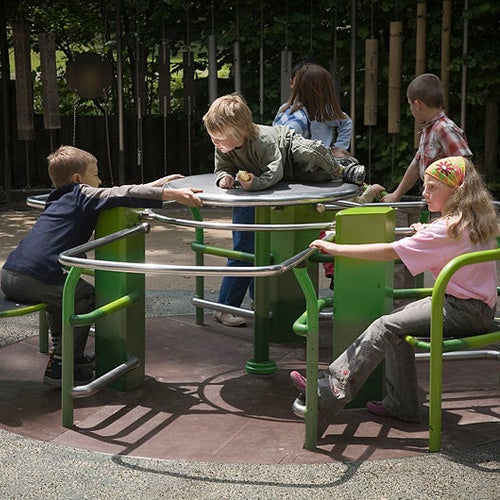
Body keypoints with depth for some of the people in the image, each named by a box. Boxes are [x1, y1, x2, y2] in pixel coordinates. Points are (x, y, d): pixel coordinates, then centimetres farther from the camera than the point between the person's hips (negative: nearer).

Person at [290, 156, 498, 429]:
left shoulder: (450, 227, -20)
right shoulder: (472, 220, 8)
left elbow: (391, 251, -25)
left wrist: (336, 248, -23)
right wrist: (426, 233, 26)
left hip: (464, 311, -10)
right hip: (475, 305, 10)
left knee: (386, 327, -15)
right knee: (396, 319, 10)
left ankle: (329, 394, -15)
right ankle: (401, 403, 11)